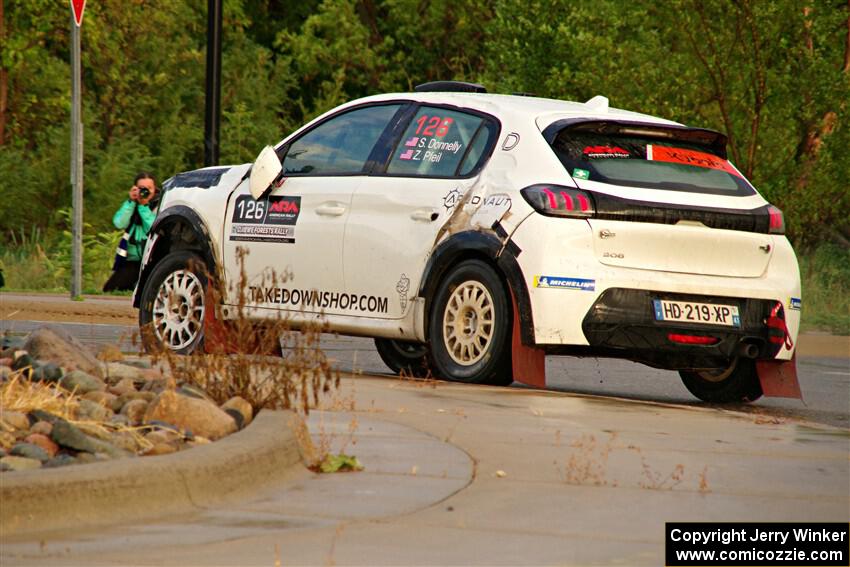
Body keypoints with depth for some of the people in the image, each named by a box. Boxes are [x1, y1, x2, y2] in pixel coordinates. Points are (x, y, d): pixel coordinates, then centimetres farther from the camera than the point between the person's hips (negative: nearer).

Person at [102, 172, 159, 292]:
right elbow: (119, 223, -10)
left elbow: (152, 229, -18)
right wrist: (131, 201, -13)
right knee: (110, 288, -6)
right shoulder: (130, 205, 8)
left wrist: (143, 206, -17)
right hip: (131, 261, 4)